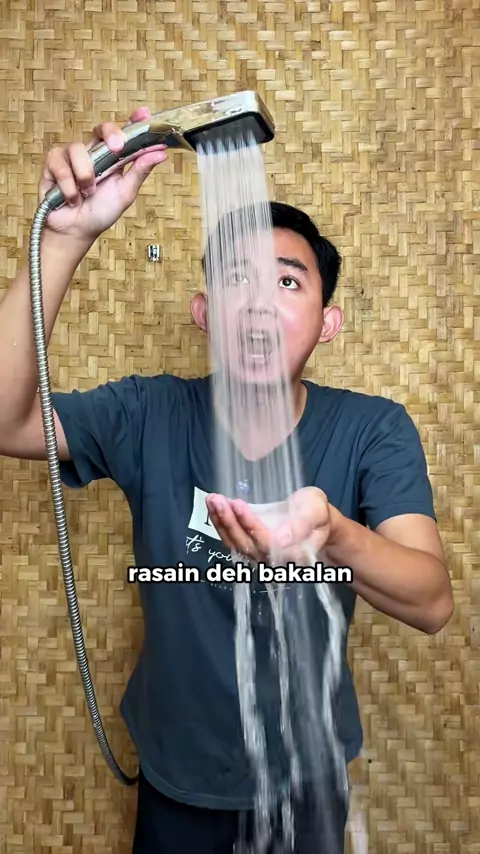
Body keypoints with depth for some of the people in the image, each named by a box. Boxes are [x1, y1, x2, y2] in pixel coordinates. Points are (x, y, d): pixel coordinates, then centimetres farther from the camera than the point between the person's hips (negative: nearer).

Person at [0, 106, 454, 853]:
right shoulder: (151, 414, -16)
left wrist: (332, 536, -50)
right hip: (176, 772, 1)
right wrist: (67, 237, -40)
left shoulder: (374, 429, -19)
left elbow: (433, 602, -28)